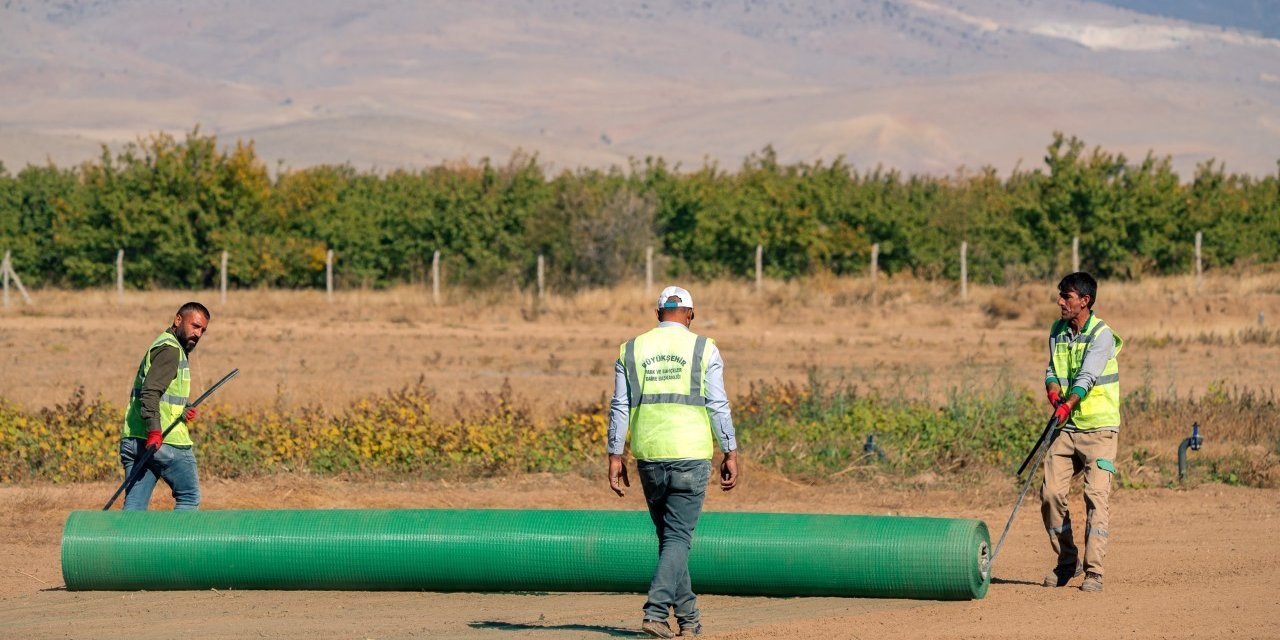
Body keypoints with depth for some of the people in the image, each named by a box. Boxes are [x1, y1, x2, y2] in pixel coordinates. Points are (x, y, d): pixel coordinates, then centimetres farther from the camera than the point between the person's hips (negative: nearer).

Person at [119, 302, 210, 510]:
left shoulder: (163, 347, 23)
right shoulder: (170, 349, -9)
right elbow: (151, 391, -21)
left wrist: (181, 412, 12)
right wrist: (154, 430, -31)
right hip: (167, 442, -9)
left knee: (134, 508, 3)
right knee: (189, 499, 4)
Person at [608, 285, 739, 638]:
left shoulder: (631, 349, 7)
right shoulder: (703, 348, 0)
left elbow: (619, 407, 4)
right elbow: (718, 405, -4)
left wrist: (615, 456, 6)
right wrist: (730, 454, 0)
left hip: (648, 457, 3)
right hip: (691, 455, -3)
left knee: (669, 535, 15)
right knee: (678, 537, -2)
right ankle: (656, 611, -17)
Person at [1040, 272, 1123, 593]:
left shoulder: (1101, 335, -10)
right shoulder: (1057, 331, 10)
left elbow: (1087, 376, -21)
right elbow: (1052, 368, 11)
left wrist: (1069, 404, -36)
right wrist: (1053, 387, -12)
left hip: (1099, 426, -6)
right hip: (1065, 427, 6)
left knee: (1096, 496, -11)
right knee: (1050, 493, -1)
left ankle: (1093, 571, -11)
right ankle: (1067, 560, 16)